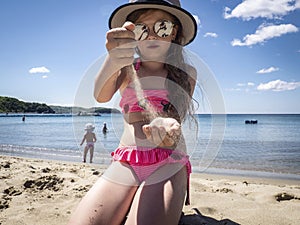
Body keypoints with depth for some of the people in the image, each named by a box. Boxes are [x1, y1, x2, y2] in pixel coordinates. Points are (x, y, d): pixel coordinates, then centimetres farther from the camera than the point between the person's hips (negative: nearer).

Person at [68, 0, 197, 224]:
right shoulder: (127, 69, 9)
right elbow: (101, 95, -12)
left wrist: (167, 128, -27)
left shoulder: (186, 73, 10)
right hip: (125, 163, 1)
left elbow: (176, 117, -1)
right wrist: (112, 61, -35)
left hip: (167, 162, 0)